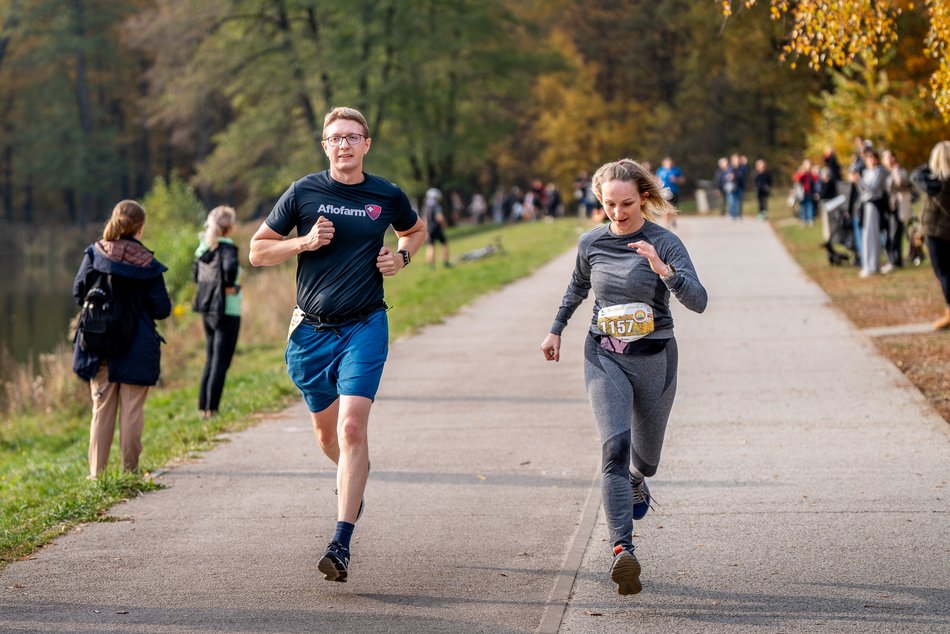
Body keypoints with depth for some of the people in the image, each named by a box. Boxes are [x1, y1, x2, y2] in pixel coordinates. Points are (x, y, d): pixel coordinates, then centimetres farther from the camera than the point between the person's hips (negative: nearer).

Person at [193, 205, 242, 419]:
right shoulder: (226, 247, -16)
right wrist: (229, 285, -18)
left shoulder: (204, 247, 6)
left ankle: (203, 408, 19)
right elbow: (230, 266, -35)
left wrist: (211, 285, 10)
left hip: (207, 311, 7)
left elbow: (195, 274, 16)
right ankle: (211, 410, -2)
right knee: (221, 363, -1)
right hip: (227, 311, -7)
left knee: (210, 361, 17)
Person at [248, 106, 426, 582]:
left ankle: (341, 546, -20)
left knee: (351, 428, -16)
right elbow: (257, 252, 4)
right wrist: (305, 243, -12)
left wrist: (401, 256, 3)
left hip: (364, 328, -2)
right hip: (311, 330, 2)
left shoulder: (387, 196, 2)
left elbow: (416, 230, 24)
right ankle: (354, 481, 50)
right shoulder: (303, 192, 0)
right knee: (326, 431, 15)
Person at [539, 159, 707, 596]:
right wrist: (556, 330, 25)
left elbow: (698, 302, -24)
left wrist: (663, 270, -38)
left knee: (646, 455, 16)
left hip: (654, 359, -1)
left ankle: (636, 483, 55)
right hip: (605, 357, 1)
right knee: (614, 446, -20)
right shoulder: (592, 243, -1)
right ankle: (623, 550, -28)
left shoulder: (665, 243, -12)